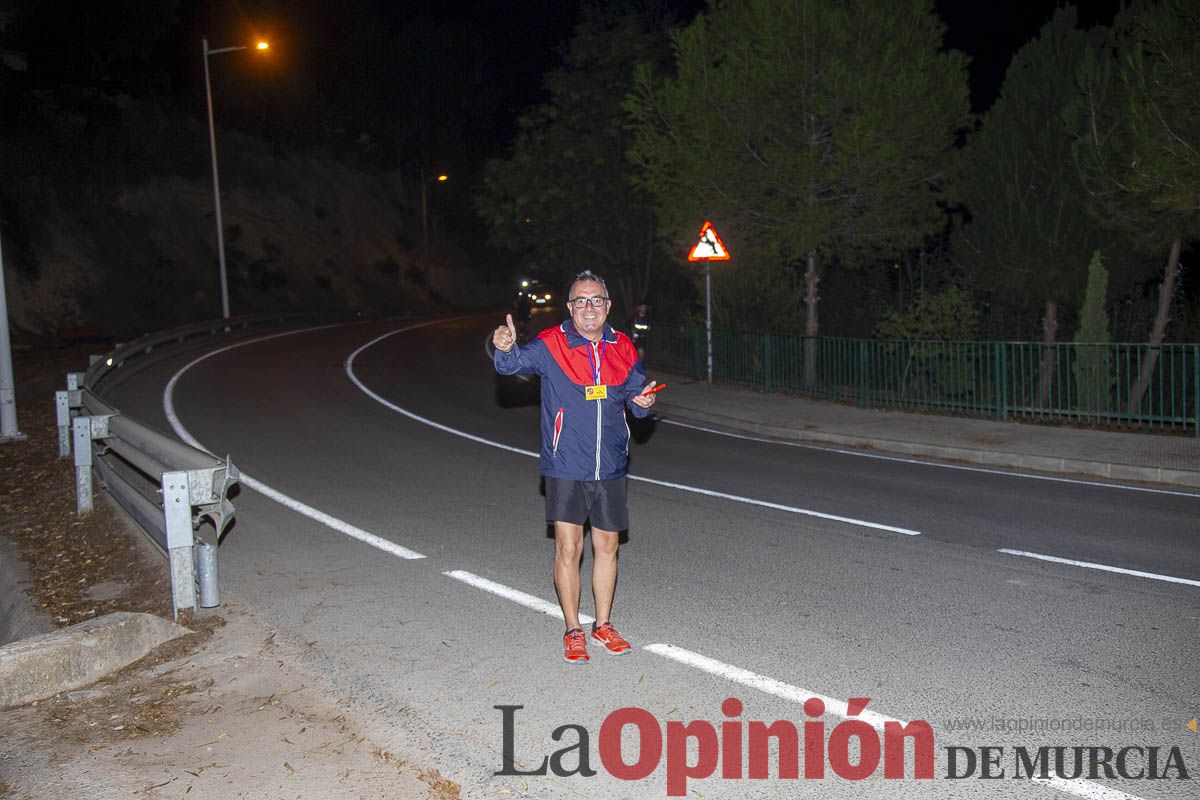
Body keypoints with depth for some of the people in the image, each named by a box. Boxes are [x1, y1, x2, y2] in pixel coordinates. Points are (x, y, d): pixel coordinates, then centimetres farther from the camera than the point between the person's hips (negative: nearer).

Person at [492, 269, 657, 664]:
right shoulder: (551, 344, -6)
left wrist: (642, 401, -7)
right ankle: (573, 632, 16)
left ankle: (603, 625, 29)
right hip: (565, 467, -4)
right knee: (568, 548, -2)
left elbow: (634, 394, 16)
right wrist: (506, 348, -43)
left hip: (610, 468, 4)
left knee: (607, 546, 13)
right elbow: (515, 364, -20)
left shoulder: (623, 349, 5)